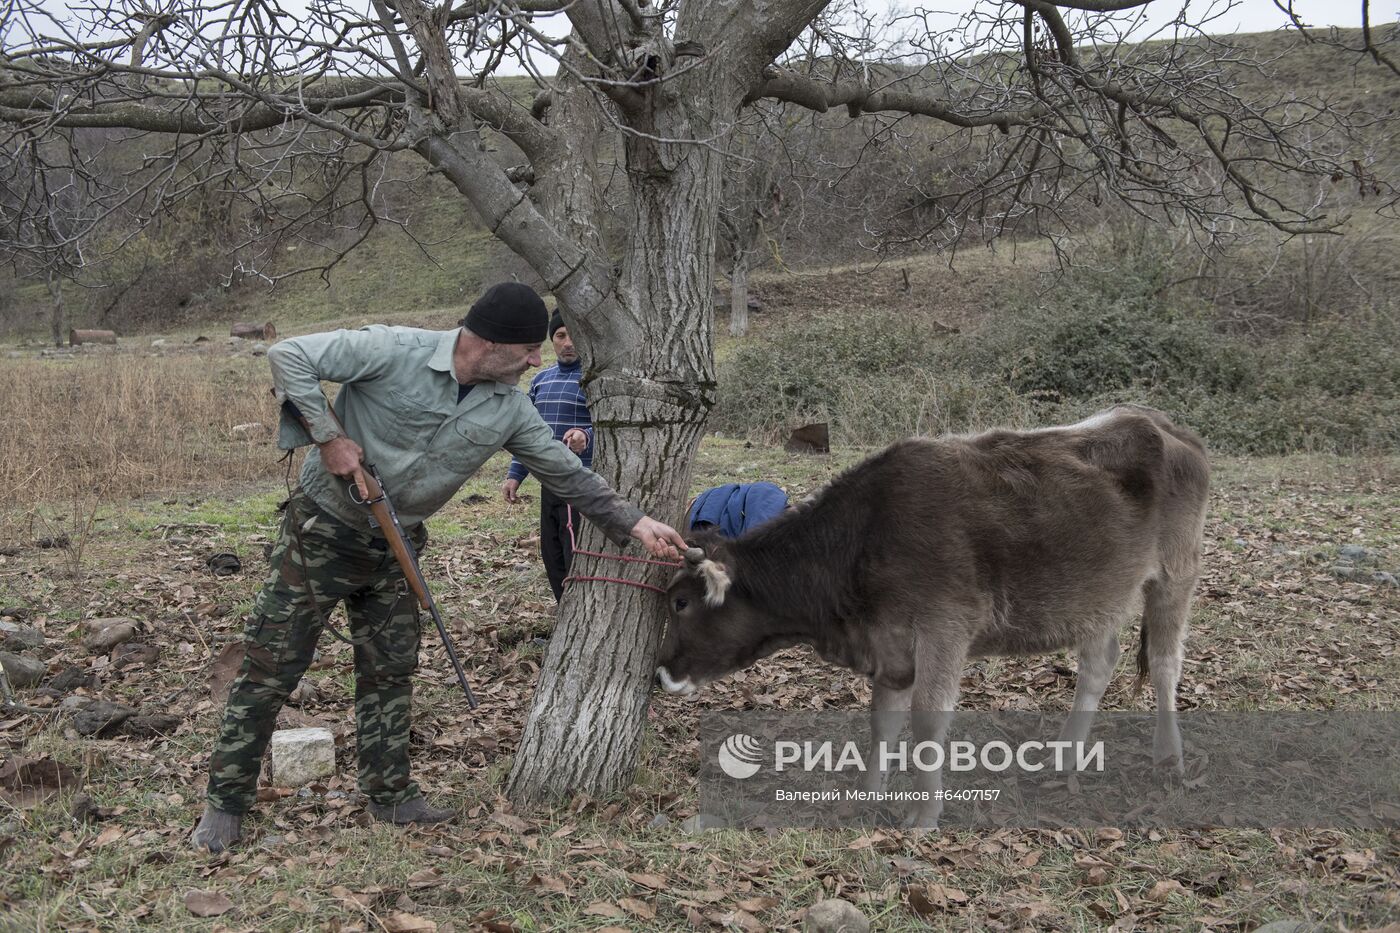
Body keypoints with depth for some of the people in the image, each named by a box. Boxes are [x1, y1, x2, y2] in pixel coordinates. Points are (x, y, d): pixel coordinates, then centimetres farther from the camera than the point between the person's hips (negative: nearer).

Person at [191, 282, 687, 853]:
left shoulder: (510, 410, -5)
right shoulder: (395, 351, -23)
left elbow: (568, 474, 2)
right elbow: (288, 357, -22)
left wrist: (636, 523, -3)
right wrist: (328, 437, -24)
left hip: (394, 548, 5)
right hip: (323, 529, -5)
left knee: (389, 672, 12)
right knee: (271, 667, 0)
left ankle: (390, 795, 27)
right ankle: (226, 802, 12)